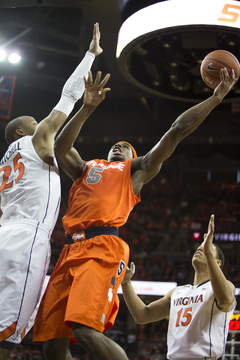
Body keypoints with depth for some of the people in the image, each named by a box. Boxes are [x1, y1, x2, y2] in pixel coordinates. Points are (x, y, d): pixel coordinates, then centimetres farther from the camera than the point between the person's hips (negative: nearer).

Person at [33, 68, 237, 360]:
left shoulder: (137, 169, 23)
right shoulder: (86, 168, 33)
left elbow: (177, 130, 19)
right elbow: (60, 148, 16)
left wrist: (215, 98, 16)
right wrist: (87, 108, 12)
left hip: (104, 247, -5)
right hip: (71, 249, 5)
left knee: (85, 330, -26)